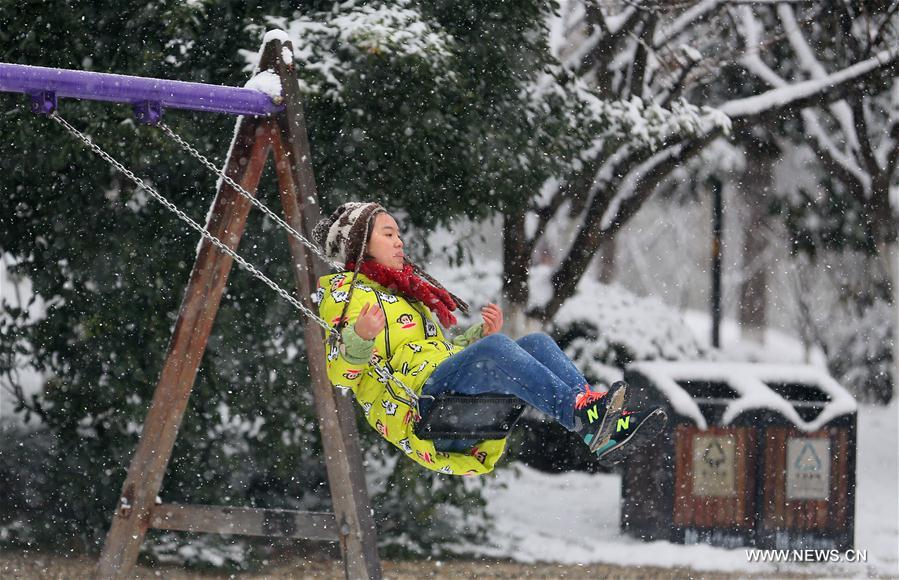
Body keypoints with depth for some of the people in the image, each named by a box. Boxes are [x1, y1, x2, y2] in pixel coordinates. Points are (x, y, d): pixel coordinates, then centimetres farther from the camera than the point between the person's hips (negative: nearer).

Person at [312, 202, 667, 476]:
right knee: (493, 348, -31)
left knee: (537, 343, -12)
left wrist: (481, 334, 17)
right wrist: (359, 338, -26)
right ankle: (583, 415, -50)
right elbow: (336, 375, -5)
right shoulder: (343, 290, 10)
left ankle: (608, 433, -33)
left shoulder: (408, 292, 36)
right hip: (418, 403, -8)